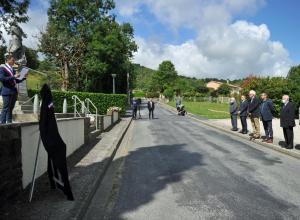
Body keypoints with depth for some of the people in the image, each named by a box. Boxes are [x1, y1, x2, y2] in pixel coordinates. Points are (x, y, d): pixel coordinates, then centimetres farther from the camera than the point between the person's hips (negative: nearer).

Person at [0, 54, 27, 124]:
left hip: (14, 92, 7)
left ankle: (9, 123, 14)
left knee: (10, 109, 9)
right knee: (6, 109, -6)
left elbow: (16, 81, 20)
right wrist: (13, 77, -20)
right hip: (7, 92, -7)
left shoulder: (13, 70, 18)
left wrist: (24, 78, 6)